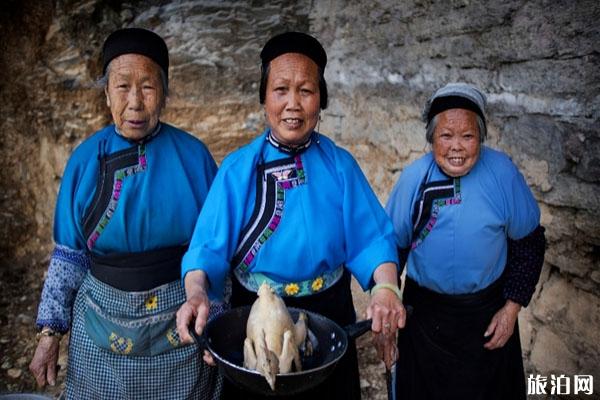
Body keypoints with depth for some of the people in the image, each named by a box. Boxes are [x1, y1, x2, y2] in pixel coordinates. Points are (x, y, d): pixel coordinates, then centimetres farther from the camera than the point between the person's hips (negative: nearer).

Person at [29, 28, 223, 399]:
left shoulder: (193, 155, -8)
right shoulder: (87, 159, -5)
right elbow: (69, 254, 2)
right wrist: (50, 331, 1)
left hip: (183, 318, -1)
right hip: (103, 322, 1)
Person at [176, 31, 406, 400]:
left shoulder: (340, 165, -6)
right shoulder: (238, 169, -10)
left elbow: (371, 237, -11)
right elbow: (209, 247, -15)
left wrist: (386, 288, -30)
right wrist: (197, 294, -35)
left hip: (329, 316, 1)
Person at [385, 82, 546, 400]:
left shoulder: (502, 172, -15)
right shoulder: (414, 177, -12)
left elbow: (528, 242, -4)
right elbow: (393, 243, -1)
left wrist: (512, 307, -6)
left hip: (486, 312, 0)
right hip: (424, 310, 1)